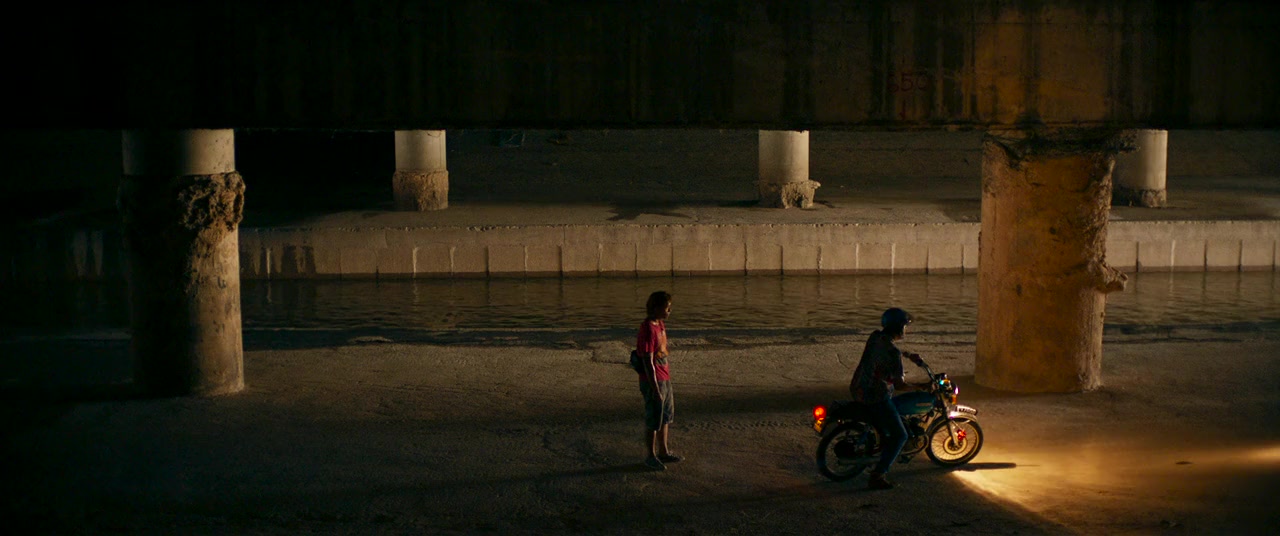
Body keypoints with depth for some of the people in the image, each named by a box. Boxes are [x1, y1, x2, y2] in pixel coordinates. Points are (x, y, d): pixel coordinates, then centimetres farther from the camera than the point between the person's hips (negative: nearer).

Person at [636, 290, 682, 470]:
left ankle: (664, 451, 33)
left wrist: (666, 379, 18)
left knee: (666, 416, 19)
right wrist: (655, 389, -21)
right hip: (653, 381, -9)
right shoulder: (648, 329, -22)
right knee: (653, 421, 2)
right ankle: (651, 457, 15)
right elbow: (648, 362, -22)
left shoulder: (660, 324, 7)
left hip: (665, 379, 9)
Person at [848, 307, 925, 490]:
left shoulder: (875, 337, 3)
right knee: (899, 436, -1)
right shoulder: (893, 353, -22)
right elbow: (899, 384, -22)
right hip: (876, 398, -9)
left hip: (857, 389, 9)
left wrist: (908, 355, 31)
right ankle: (877, 476, -5)